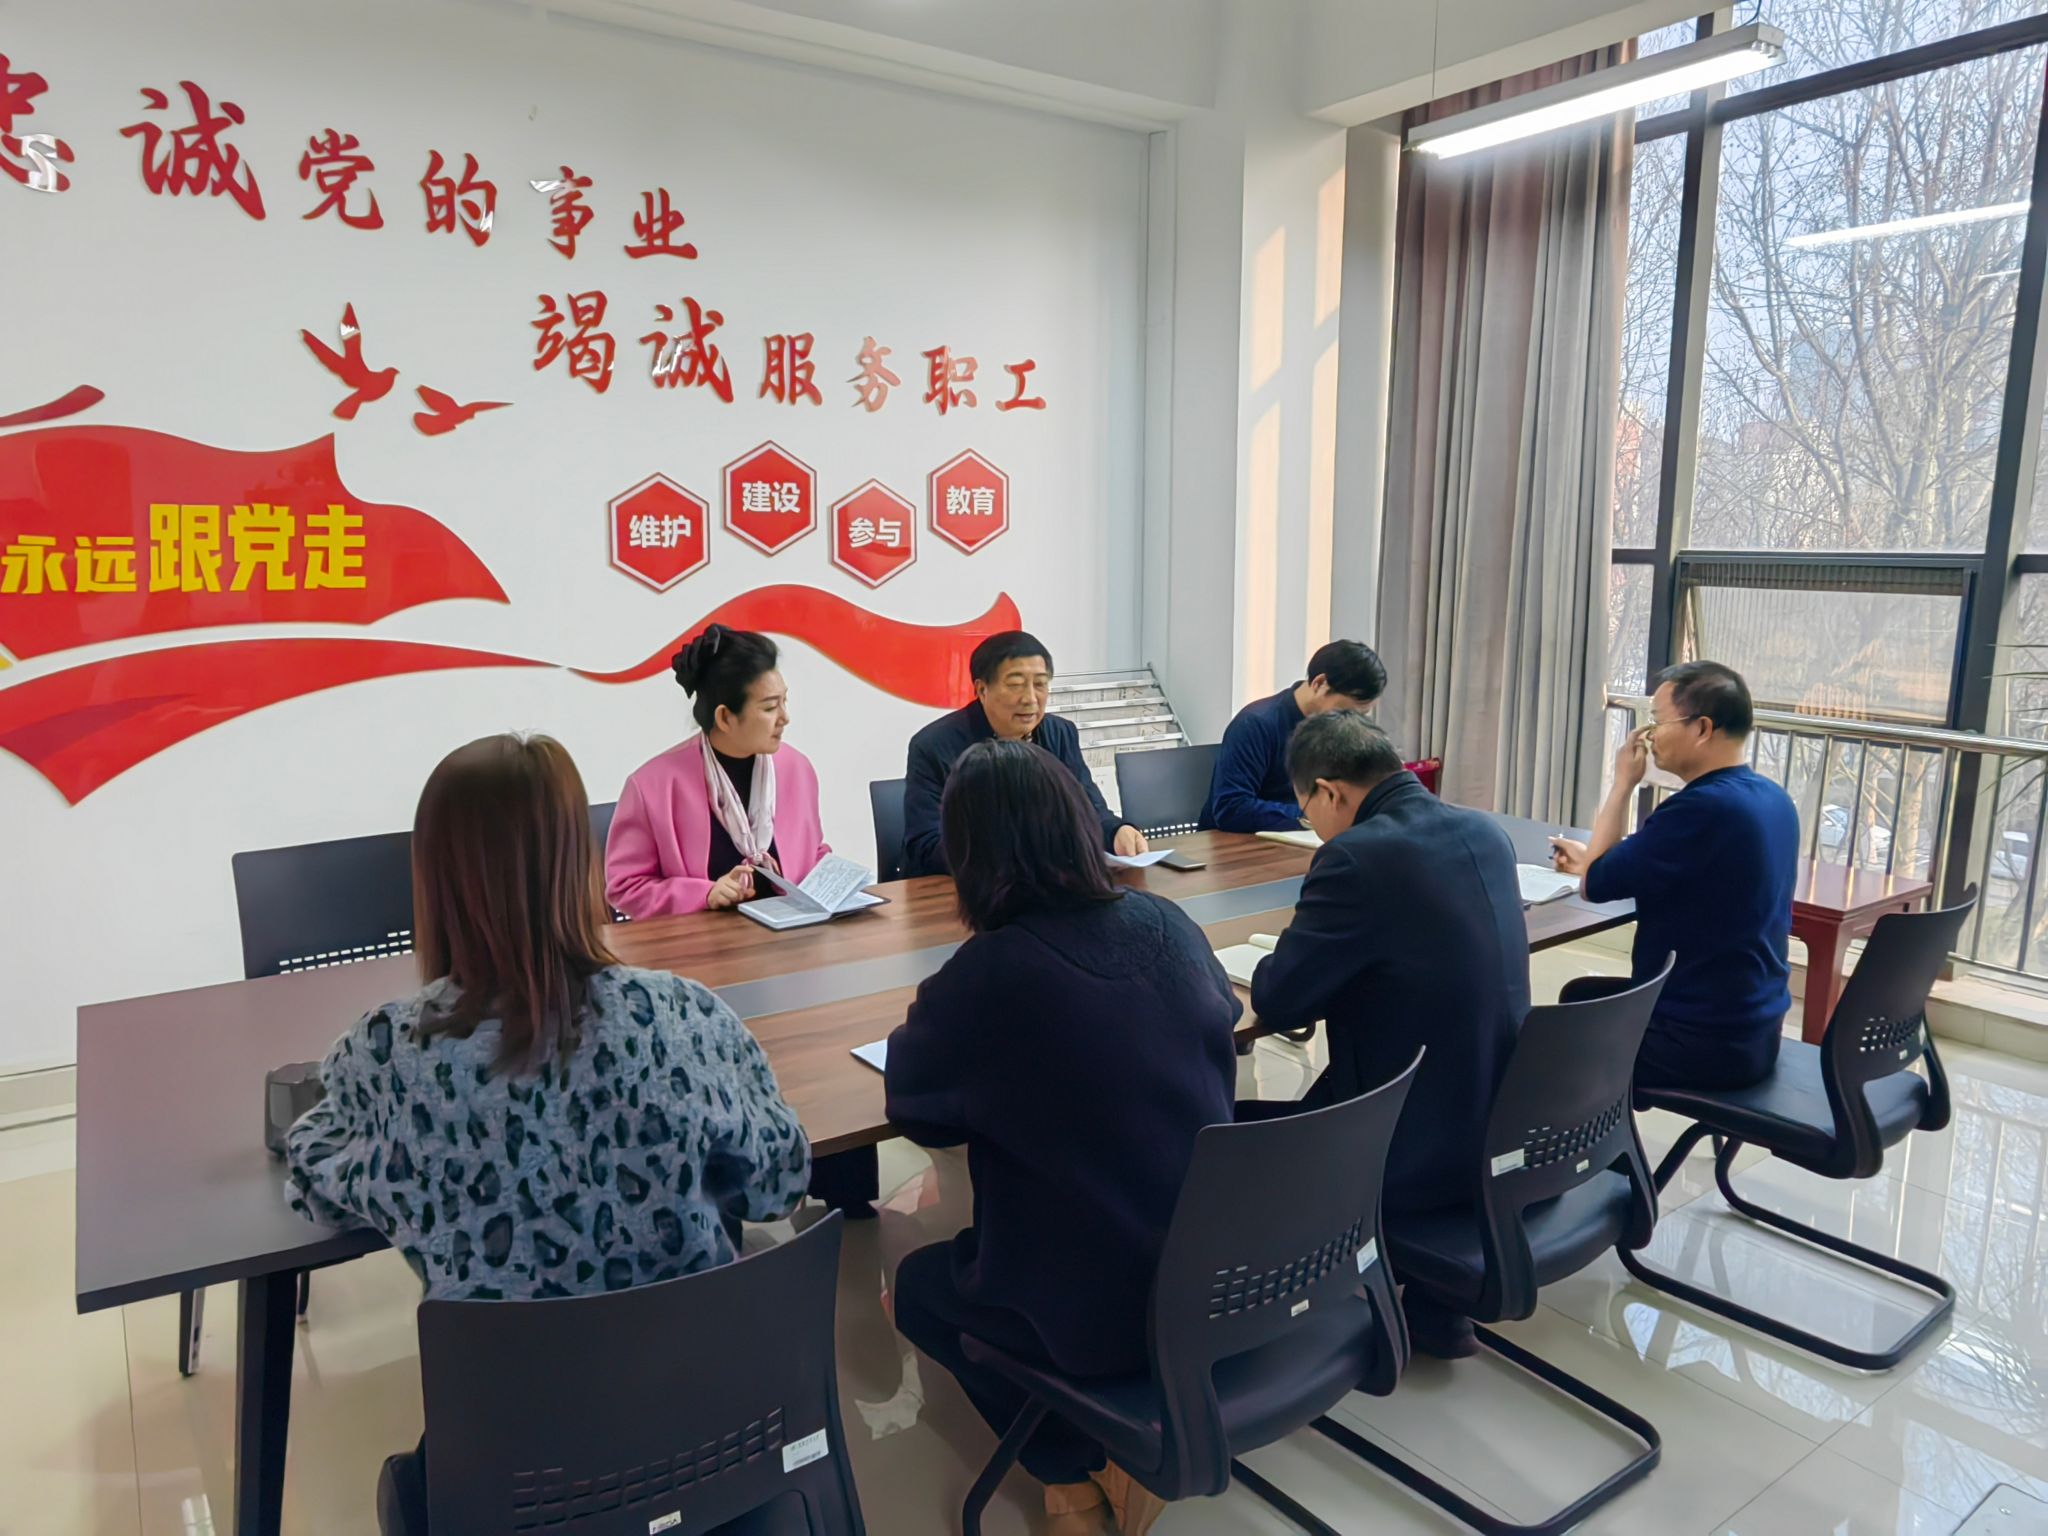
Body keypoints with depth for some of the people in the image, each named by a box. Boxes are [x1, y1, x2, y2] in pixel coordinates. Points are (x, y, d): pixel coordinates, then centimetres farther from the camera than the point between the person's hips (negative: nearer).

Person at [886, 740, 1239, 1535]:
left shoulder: (984, 975, -21)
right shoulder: (1169, 924, -7)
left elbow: (913, 1106, -3)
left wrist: (932, 1021, 15)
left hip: (1097, 1305, -5)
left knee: (917, 1282, 23)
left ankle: (1080, 1463, 16)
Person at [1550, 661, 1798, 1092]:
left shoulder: (1705, 806, -26)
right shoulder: (1772, 799, 4)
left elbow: (1596, 885, -16)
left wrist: (1623, 782, -11)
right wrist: (1593, 859, 15)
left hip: (1700, 1041, -9)